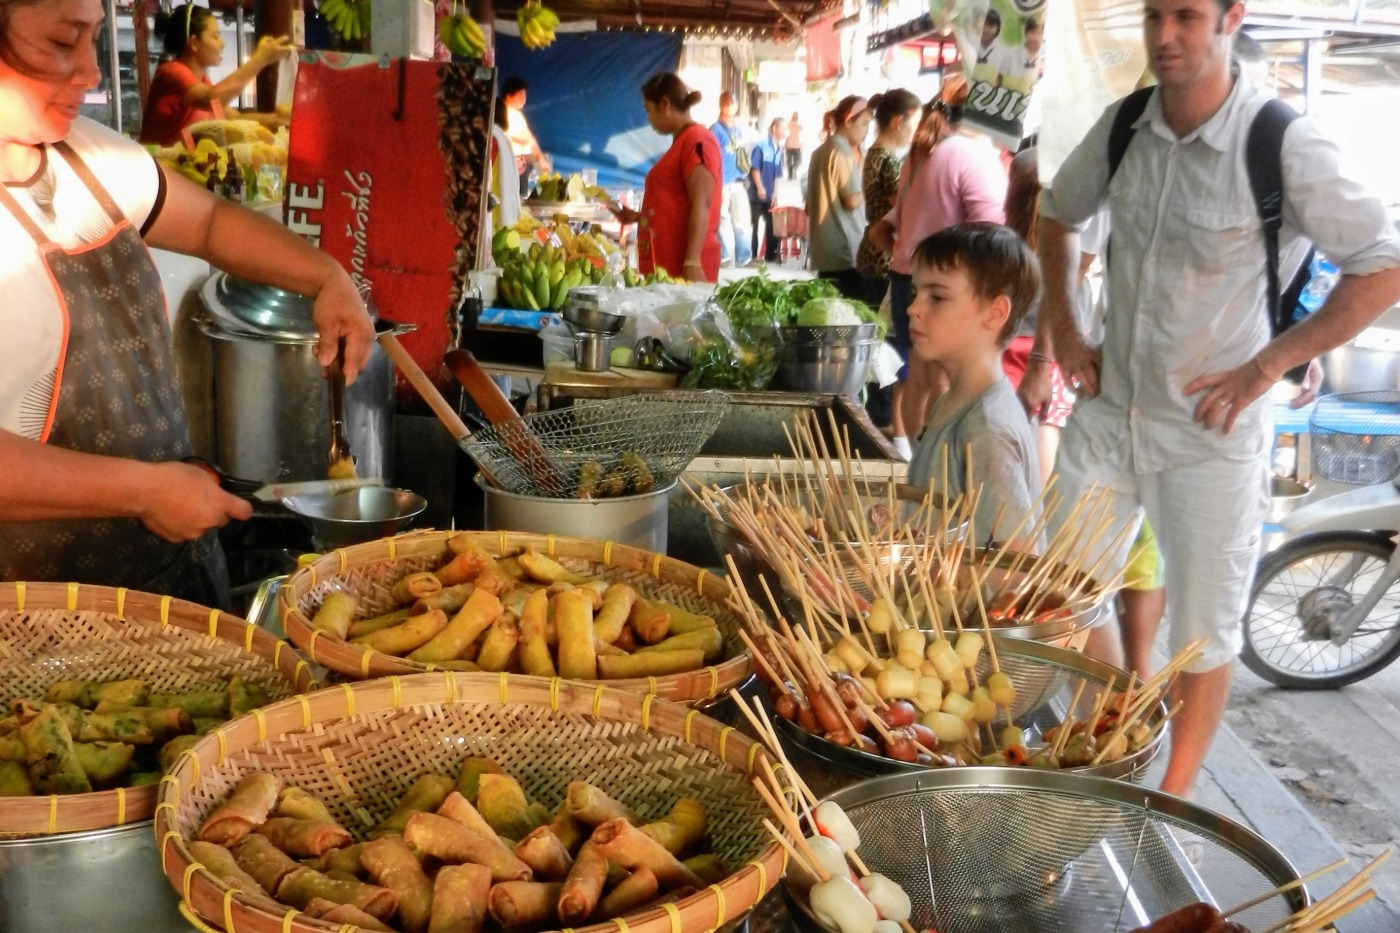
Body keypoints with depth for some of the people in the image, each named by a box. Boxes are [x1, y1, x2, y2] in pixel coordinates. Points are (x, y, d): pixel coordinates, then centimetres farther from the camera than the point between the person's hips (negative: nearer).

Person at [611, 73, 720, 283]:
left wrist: (692, 263, -24)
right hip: (666, 263, 9)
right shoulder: (681, 142, 19)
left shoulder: (696, 140, -9)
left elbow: (701, 205, -18)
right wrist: (639, 217, 25)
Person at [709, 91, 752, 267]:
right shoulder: (715, 130, -7)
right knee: (724, 222, -3)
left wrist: (746, 178, 16)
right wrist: (718, 186, -17)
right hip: (723, 184, -7)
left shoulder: (738, 130, 16)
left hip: (739, 183, 7)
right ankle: (726, 259, 3)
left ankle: (744, 259, 13)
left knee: (742, 222, 7)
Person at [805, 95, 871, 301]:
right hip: (844, 249, -9)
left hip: (824, 247, 9)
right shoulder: (842, 152, -12)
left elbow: (810, 204, 20)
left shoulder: (821, 151, 16)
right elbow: (852, 201, -17)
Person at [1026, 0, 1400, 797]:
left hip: (1212, 430, -4)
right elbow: (1058, 214, 17)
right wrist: (1063, 323, 7)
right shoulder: (1123, 126, -2)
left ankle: (1172, 804, 26)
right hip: (1110, 408, 5)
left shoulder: (1283, 145, -16)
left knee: (1203, 635, 8)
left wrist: (1270, 364, -15)